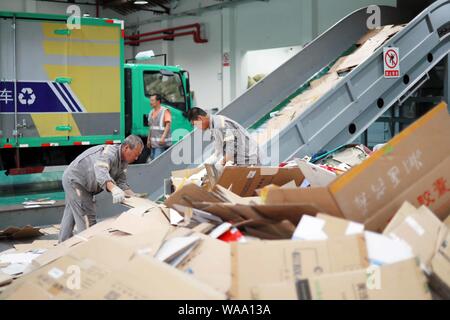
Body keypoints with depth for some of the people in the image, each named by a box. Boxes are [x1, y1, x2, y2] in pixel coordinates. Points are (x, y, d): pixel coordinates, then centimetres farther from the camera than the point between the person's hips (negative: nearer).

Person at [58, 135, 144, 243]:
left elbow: (121, 183, -3)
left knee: (71, 215, 22)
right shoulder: (109, 153, -31)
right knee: (88, 218, -12)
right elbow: (100, 172, -49)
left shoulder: (123, 161, 0)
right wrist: (114, 189, -66)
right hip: (75, 181, -11)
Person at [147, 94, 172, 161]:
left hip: (162, 143, -8)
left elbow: (168, 125, -15)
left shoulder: (165, 111, -7)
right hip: (153, 143, 8)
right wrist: (148, 139, 18)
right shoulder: (151, 112, 16)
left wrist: (163, 137, -25)